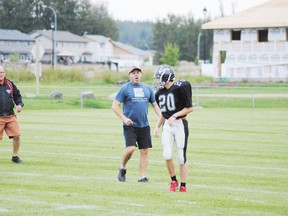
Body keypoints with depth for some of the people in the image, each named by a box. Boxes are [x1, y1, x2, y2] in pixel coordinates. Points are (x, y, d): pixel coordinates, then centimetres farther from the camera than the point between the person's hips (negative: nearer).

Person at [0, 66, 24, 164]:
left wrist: (20, 104, 4)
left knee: (16, 136, -4)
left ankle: (15, 156, 13)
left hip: (11, 116, 3)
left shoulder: (10, 84, 8)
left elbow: (17, 95, 20)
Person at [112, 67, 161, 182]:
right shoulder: (125, 88, -1)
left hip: (144, 125, 4)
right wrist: (124, 118, -15)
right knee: (131, 148, -18)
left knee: (145, 151, 2)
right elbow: (115, 106, -3)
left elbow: (155, 105, 18)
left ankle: (142, 177, 10)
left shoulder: (148, 88, 12)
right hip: (130, 125, -4)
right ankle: (122, 168, 8)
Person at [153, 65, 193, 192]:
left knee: (181, 157, -1)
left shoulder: (180, 88, -12)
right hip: (167, 126, 5)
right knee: (167, 155, -9)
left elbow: (189, 108, -10)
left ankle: (183, 185, 9)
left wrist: (174, 116, -16)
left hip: (180, 124, -5)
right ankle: (173, 181, 10)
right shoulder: (159, 93, 10)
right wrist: (157, 126, 9)